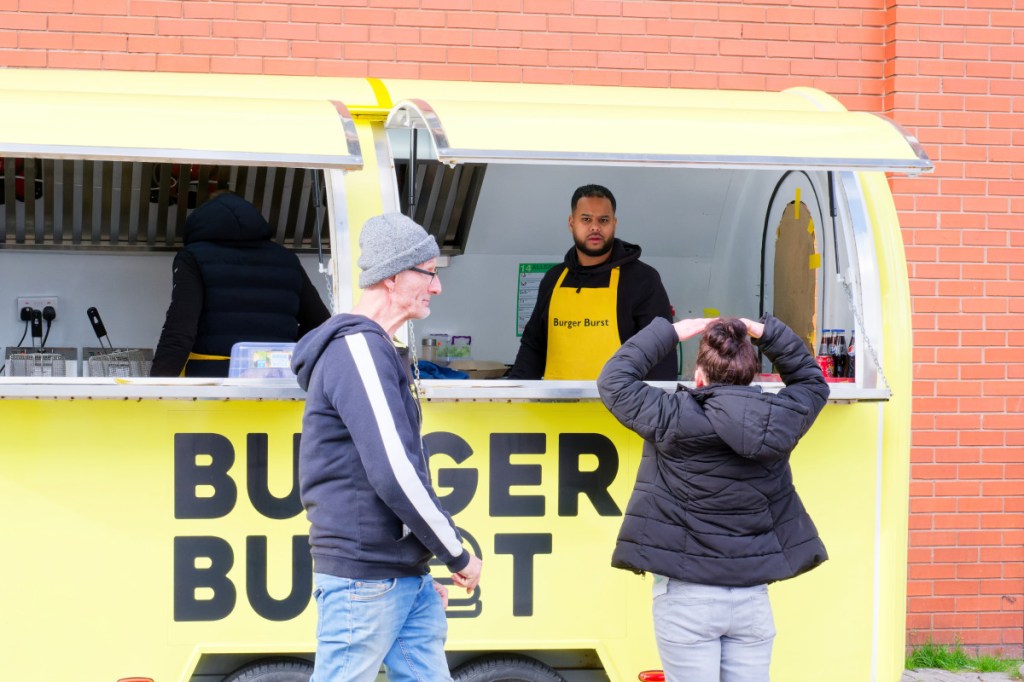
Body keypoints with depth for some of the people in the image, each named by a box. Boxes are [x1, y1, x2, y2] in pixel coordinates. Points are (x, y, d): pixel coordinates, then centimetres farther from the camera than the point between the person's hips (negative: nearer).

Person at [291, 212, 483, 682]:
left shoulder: (374, 350, 17)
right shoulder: (357, 348, -14)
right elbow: (394, 474, -22)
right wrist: (457, 554, -11)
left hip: (404, 579, 10)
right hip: (363, 577, -10)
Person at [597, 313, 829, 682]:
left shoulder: (674, 421, -12)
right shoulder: (777, 421, -2)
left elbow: (614, 379, 1)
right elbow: (813, 381, 19)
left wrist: (671, 332, 6)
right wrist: (765, 332, 13)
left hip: (686, 596, -3)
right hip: (752, 597, 3)